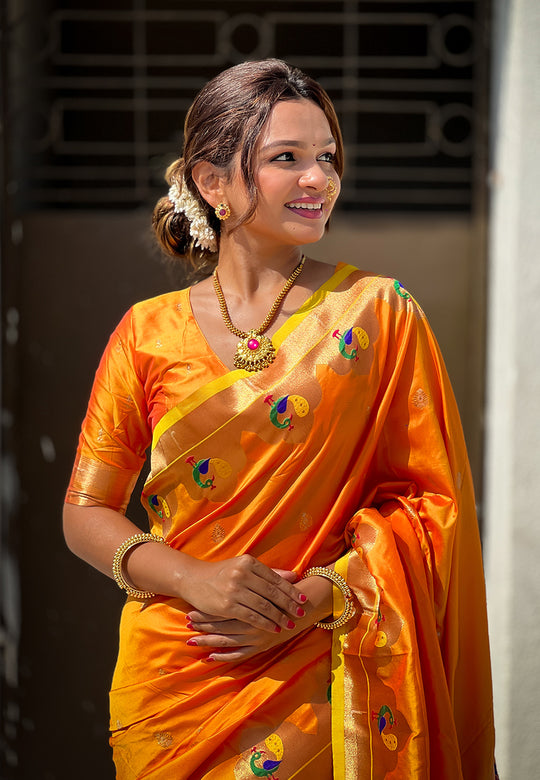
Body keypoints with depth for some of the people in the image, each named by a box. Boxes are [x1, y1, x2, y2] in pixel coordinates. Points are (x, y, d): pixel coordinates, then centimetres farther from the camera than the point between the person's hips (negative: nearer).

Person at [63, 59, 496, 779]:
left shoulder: (378, 312, -2)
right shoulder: (149, 333, 1)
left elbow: (432, 501, -3)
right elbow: (86, 514, 3)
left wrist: (315, 597, -15)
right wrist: (193, 579, -14)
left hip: (313, 683, -1)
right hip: (171, 681, 2)